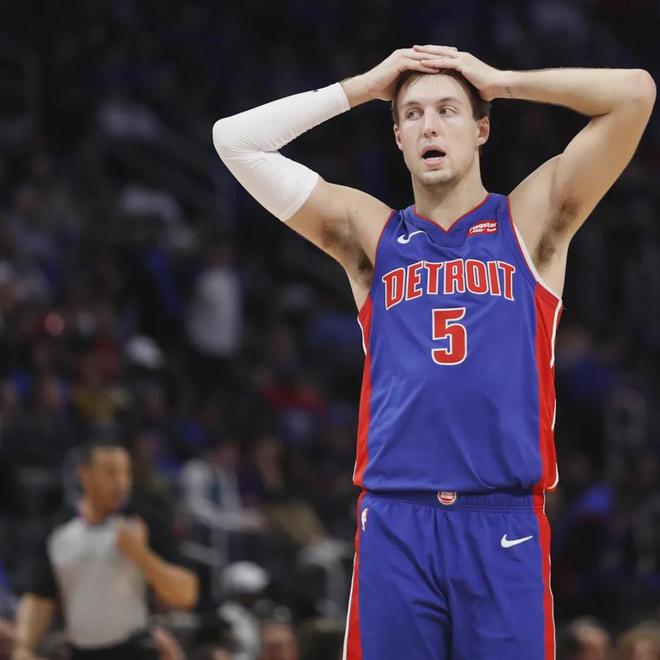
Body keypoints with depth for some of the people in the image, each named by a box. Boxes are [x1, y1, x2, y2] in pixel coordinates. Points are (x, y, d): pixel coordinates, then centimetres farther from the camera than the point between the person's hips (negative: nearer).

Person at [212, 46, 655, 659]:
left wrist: (503, 81, 9)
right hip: (394, 523, 1)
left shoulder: (530, 220, 10)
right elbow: (234, 139, 10)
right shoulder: (368, 233, 14)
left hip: (504, 524, -1)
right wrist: (363, 87, 11)